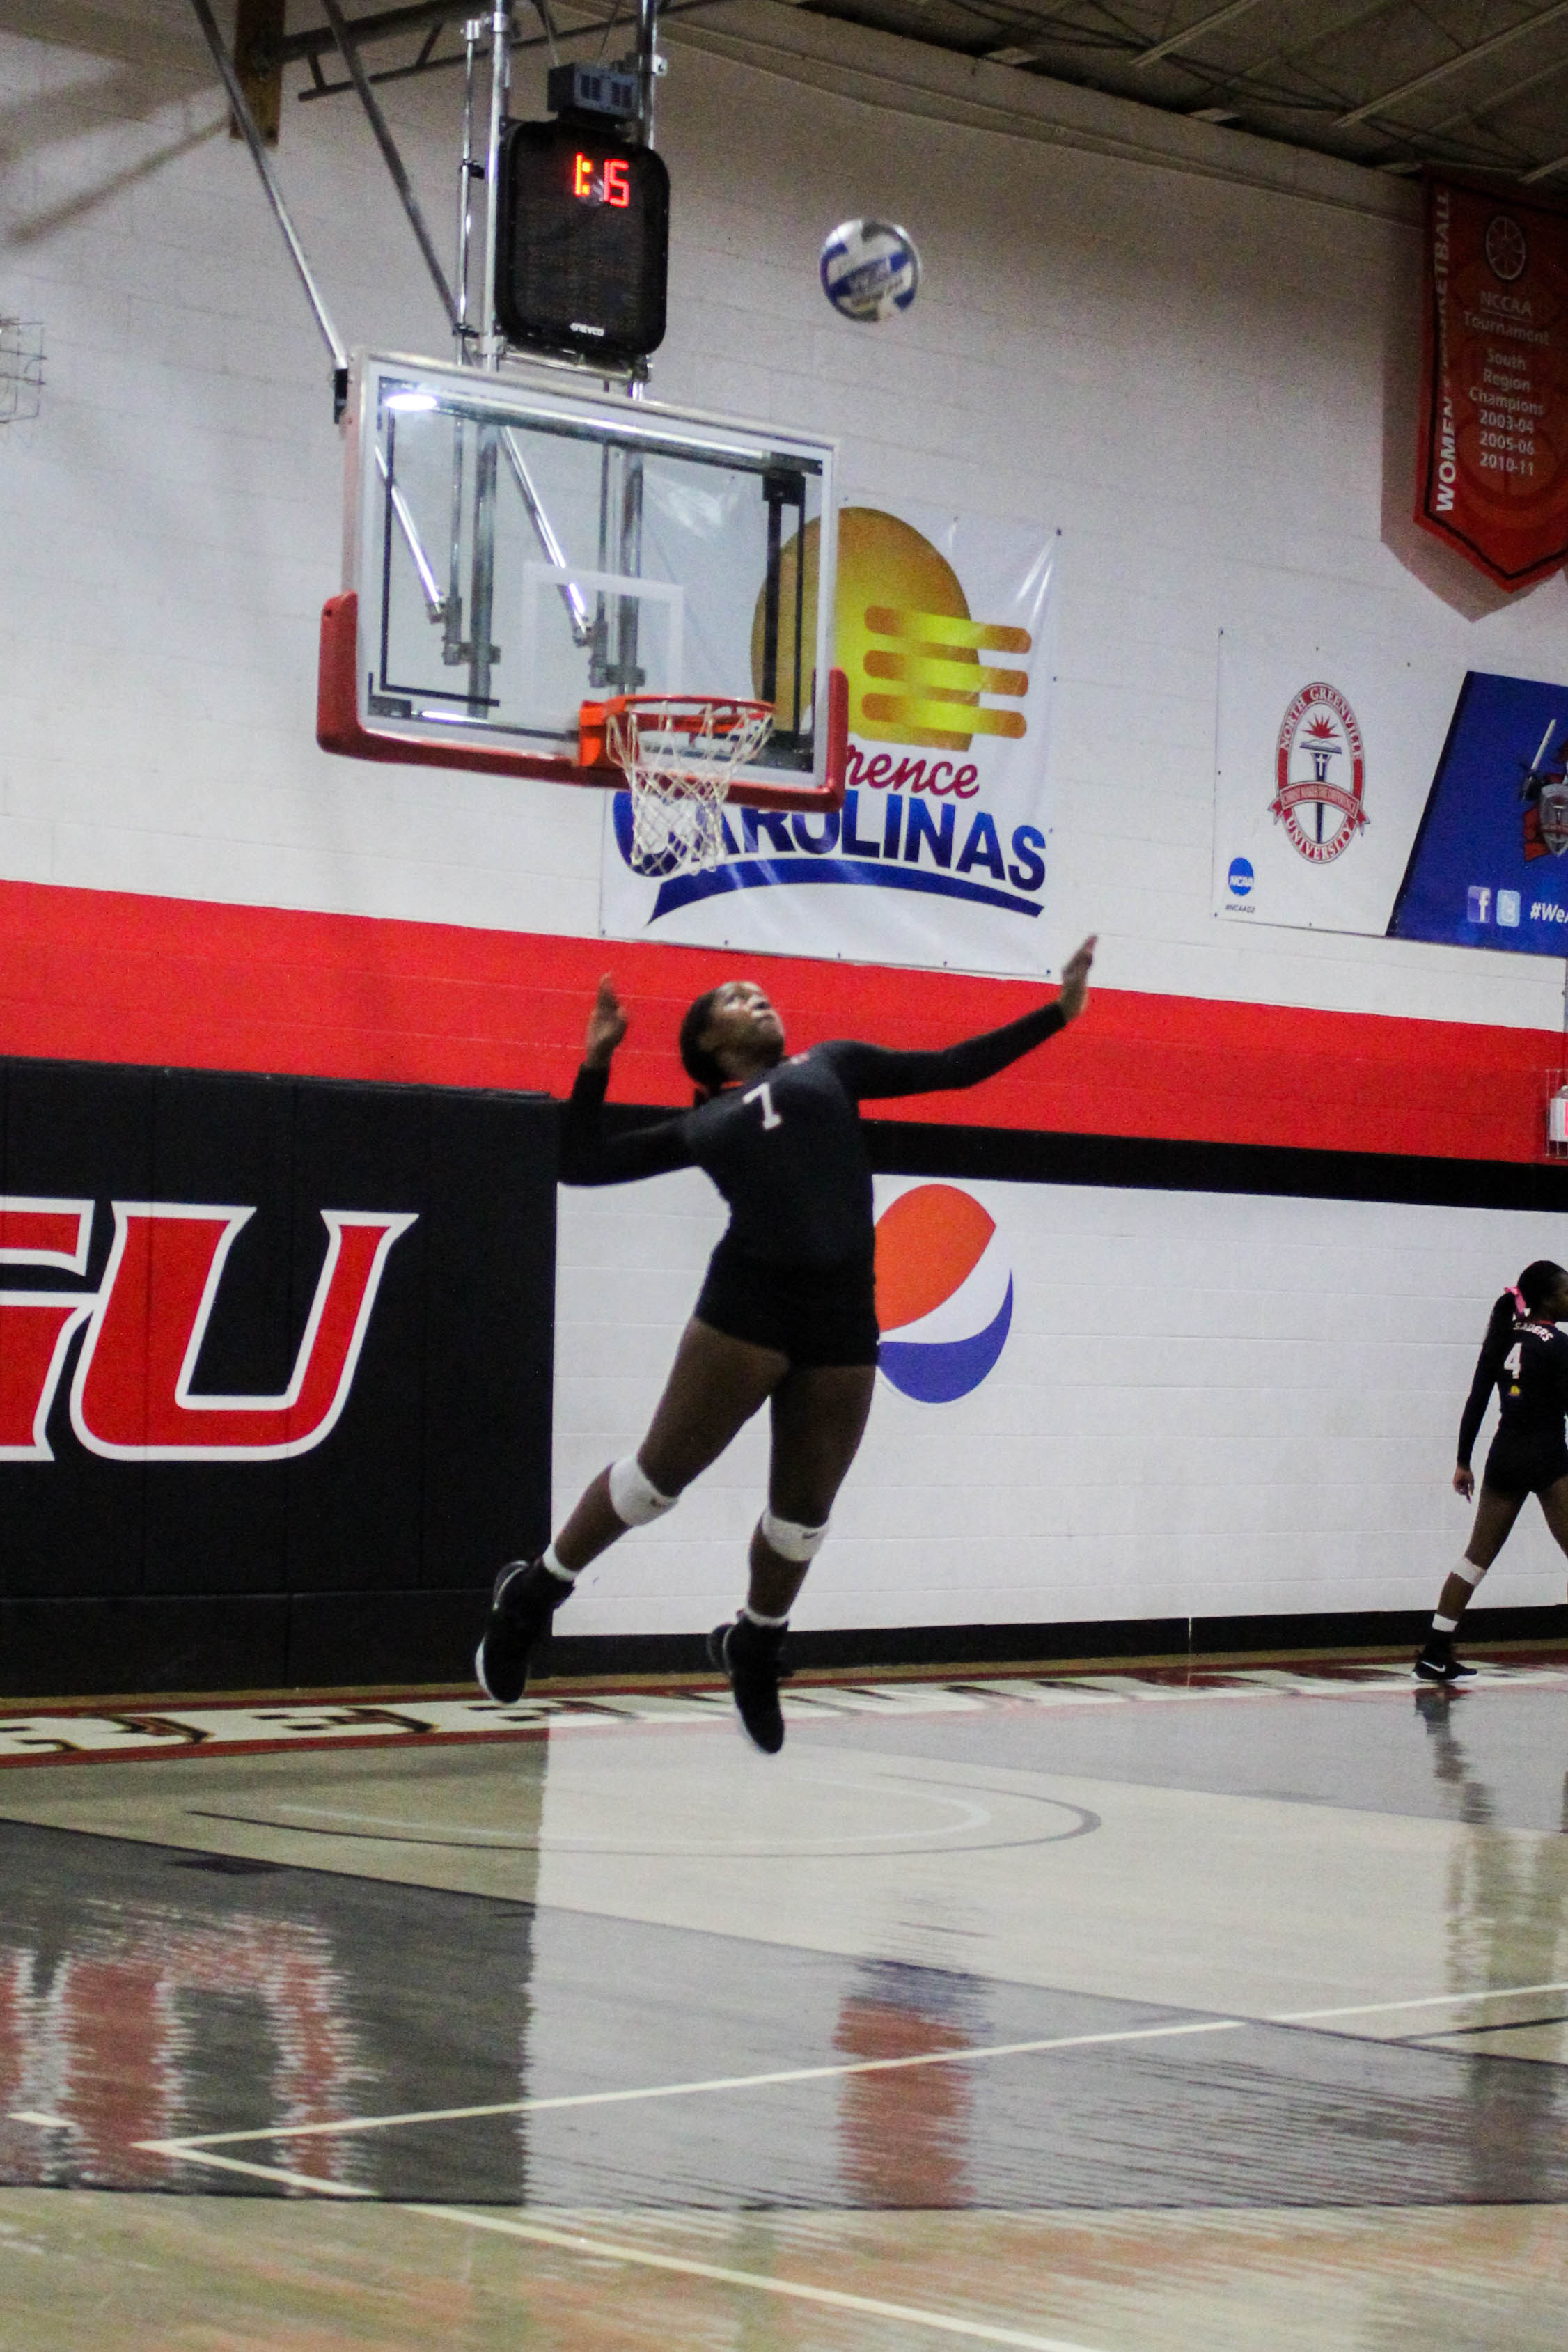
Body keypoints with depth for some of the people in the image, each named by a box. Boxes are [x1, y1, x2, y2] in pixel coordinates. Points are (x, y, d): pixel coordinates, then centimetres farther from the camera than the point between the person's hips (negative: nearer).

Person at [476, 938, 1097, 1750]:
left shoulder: (831, 1066, 21)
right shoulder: (701, 1124, 18)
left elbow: (956, 1067, 19)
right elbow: (582, 1162, 18)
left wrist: (1058, 1012, 15)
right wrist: (598, 1059, 15)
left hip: (843, 1318, 2)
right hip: (747, 1301, -2)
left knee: (804, 1513, 7)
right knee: (660, 1472, 1)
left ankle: (752, 1648, 30)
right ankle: (532, 1596, 18)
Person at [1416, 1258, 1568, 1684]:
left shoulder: (1503, 1339, 9)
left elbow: (1476, 1402, 9)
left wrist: (1463, 1461, 13)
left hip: (1504, 1457, 7)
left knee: (1477, 1557, 10)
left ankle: (1434, 1655, 8)